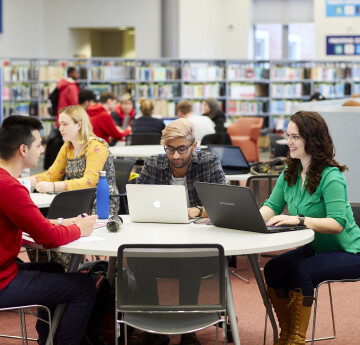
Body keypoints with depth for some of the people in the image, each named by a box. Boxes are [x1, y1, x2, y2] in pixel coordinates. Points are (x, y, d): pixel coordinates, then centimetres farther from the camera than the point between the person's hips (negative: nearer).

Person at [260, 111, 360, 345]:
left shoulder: (331, 177, -21)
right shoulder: (290, 173, 3)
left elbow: (337, 224, -30)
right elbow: (271, 207, 4)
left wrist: (298, 220, -41)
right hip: (315, 248, 7)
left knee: (301, 271, -30)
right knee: (273, 269, -17)